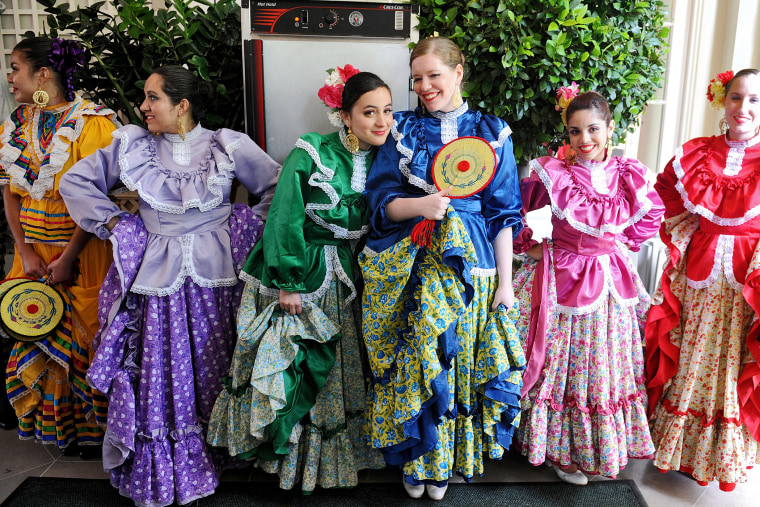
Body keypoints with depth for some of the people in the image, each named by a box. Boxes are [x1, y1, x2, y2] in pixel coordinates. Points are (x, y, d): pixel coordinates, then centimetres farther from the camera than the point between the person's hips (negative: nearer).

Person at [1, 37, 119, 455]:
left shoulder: (91, 123, -11)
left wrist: (69, 257, -16)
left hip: (84, 253, -6)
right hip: (34, 255, 6)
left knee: (85, 337, 2)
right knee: (37, 338, 12)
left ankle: (93, 429, 20)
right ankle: (56, 425, 31)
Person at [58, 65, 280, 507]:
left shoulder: (228, 146, 0)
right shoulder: (132, 145, 6)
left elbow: (278, 185, 5)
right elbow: (76, 181, 14)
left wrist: (251, 227, -2)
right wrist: (112, 223, 4)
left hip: (212, 274, -1)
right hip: (155, 275, 2)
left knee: (209, 371, 7)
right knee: (155, 374, 4)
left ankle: (207, 461, 25)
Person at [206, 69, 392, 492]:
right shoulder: (312, 154, -15)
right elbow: (285, 219, -15)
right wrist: (288, 282, -15)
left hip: (344, 279, 5)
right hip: (297, 273, -5)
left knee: (342, 367, 13)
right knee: (292, 363, 5)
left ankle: (334, 455, 33)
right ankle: (279, 446, 28)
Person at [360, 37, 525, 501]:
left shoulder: (491, 132, 5)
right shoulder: (402, 129, 6)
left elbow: (503, 214, 4)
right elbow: (381, 202, 1)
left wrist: (505, 283, 0)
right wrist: (420, 205, -19)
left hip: (468, 267, 0)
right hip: (409, 266, 0)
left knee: (460, 361, 7)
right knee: (411, 363, 5)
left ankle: (444, 462, 31)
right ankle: (414, 459, 30)